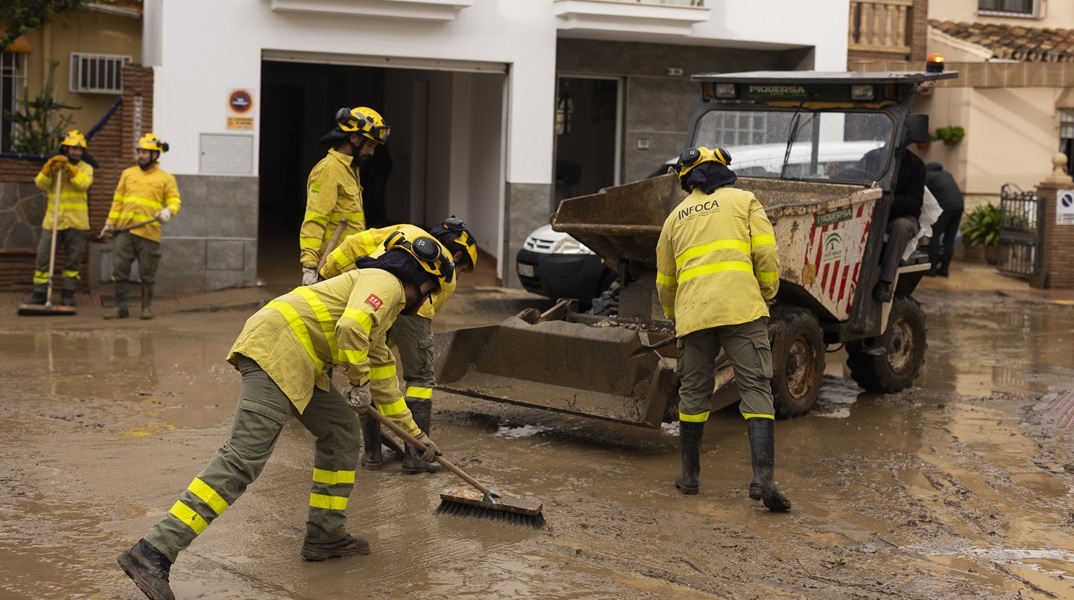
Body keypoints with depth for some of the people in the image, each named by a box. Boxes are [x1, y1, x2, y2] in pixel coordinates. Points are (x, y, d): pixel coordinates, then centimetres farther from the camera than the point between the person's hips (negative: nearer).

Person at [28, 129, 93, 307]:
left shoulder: (86, 168, 4)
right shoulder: (53, 165, 9)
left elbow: (83, 184, -16)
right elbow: (41, 184, -6)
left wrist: (68, 168, -23)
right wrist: (49, 169, -20)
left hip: (76, 221, -1)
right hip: (53, 219, 1)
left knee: (74, 259, 5)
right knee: (43, 257, -2)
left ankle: (68, 294, 15)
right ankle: (39, 293, 5)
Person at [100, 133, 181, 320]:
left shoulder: (166, 178, 4)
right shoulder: (128, 173, 14)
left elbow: (175, 201, -2)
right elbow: (118, 200, 16)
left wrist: (169, 211, -24)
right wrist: (110, 223, 12)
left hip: (149, 232, -3)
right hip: (124, 230, 3)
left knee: (147, 273, 4)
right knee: (120, 269, 0)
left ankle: (147, 307, 17)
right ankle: (121, 308, 7)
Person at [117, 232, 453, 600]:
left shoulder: (385, 307, 32)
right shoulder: (385, 283, 3)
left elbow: (382, 382, 42)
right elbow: (351, 326, -18)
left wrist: (416, 433, 49)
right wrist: (360, 381, -5)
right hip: (277, 349, -10)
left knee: (341, 430, 20)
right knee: (244, 458, -18)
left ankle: (325, 535, 23)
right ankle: (153, 553, -24)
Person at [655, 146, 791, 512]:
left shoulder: (676, 217, 22)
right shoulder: (744, 201, 13)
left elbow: (665, 282, 26)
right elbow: (766, 254, 1)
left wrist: (674, 317, 43)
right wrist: (767, 294, 16)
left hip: (692, 313, 3)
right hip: (741, 309, -3)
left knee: (693, 393, 15)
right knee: (756, 390, -4)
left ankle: (690, 476, 22)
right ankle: (763, 478, -16)